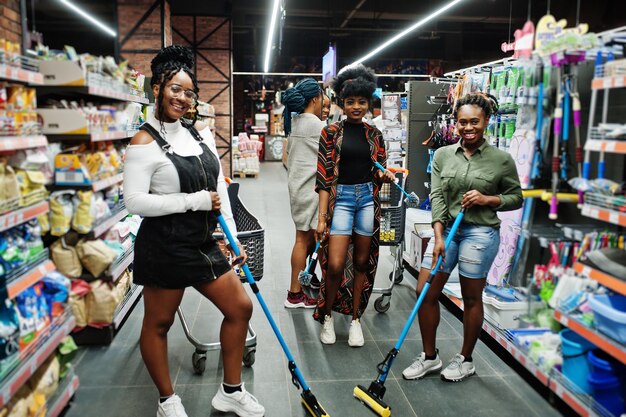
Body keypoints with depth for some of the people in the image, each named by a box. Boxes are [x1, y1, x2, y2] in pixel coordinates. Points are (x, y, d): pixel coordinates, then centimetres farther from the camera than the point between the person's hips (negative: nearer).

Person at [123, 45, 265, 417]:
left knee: (240, 307, 11)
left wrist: (233, 239, 3)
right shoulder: (145, 142, -12)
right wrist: (194, 201, -20)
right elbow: (135, 201, -18)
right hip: (165, 245, -7)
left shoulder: (201, 134, 7)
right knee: (158, 324, 10)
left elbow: (220, 189, 8)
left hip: (204, 243, 7)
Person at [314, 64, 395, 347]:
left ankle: (355, 319, 25)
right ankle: (327, 316, 16)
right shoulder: (331, 133, -3)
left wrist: (385, 176, -12)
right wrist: (322, 217, -11)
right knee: (335, 264, -9)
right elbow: (324, 178, -6)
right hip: (341, 197, -3)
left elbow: (379, 173, 13)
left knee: (362, 261, 10)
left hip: (368, 198, 4)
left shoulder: (374, 135, 8)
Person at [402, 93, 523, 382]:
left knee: (471, 298, 8)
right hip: (446, 229, 3)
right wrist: (438, 237, -14)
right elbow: (437, 196, -4)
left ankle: (465, 361, 28)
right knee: (425, 293, 2)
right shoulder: (443, 155, 3)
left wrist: (488, 199, -13)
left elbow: (516, 198, 6)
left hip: (480, 233, -3)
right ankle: (430, 357, 21)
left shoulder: (501, 160, -3)